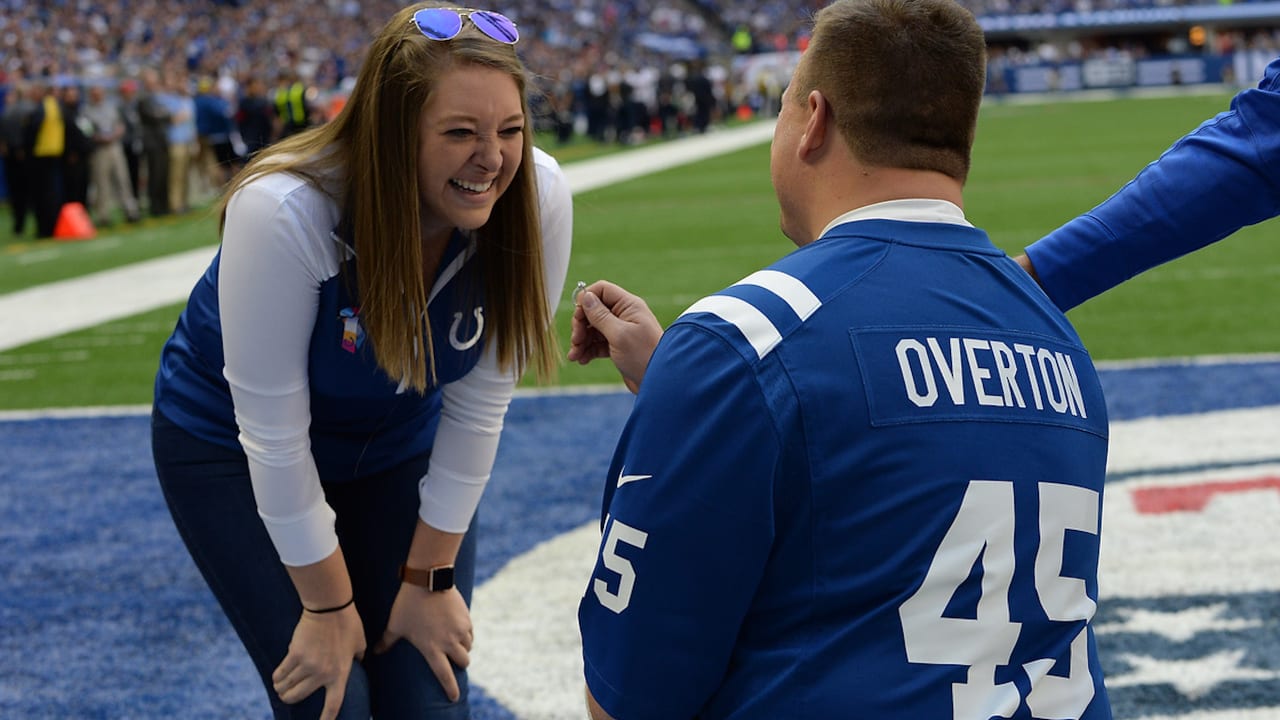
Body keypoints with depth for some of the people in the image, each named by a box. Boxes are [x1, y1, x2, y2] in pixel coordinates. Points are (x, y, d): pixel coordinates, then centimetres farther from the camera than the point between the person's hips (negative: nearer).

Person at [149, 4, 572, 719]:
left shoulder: (537, 197, -26)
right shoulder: (285, 210, -35)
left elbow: (478, 404, -15)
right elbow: (274, 432, -26)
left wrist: (430, 575, -8)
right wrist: (329, 606, -17)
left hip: (398, 445, 3)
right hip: (236, 448, -3)